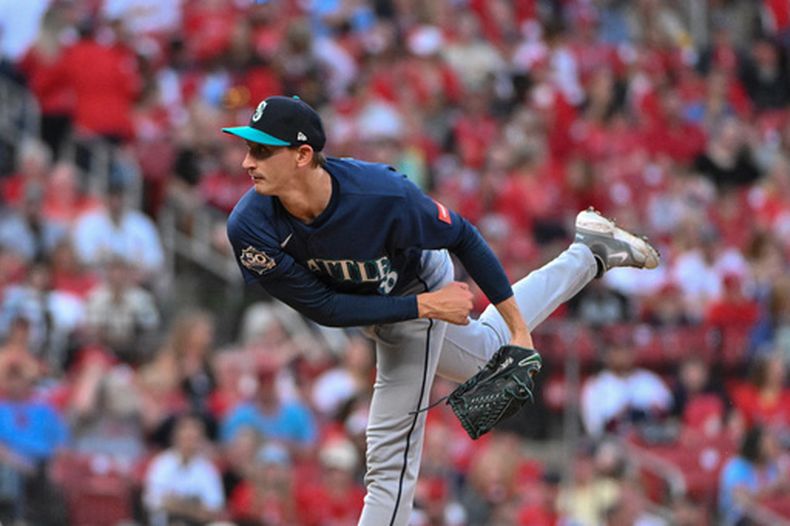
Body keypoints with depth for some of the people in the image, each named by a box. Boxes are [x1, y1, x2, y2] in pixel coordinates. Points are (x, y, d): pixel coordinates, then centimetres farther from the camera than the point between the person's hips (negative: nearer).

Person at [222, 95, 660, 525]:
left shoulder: (382, 194, -41)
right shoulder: (249, 228, -34)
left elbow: (463, 238, -23)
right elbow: (321, 307, -25)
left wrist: (519, 329, -16)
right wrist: (424, 307, -28)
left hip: (416, 287, -4)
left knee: (391, 452, -5)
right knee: (487, 356, 30)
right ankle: (588, 257, 46)